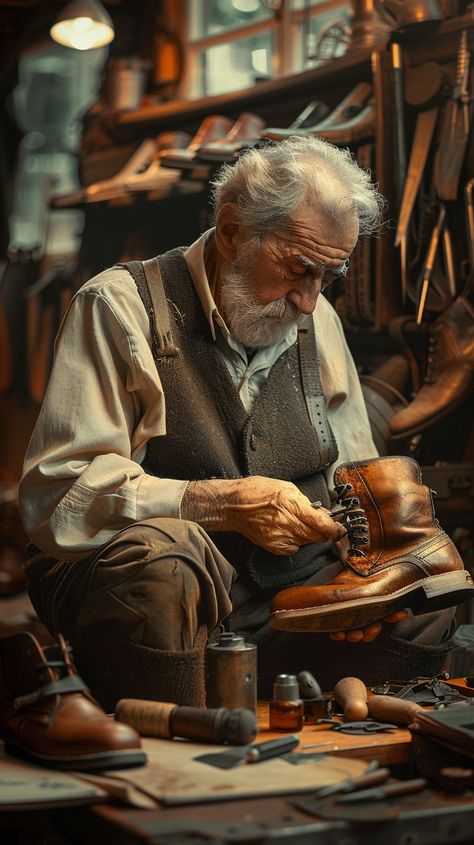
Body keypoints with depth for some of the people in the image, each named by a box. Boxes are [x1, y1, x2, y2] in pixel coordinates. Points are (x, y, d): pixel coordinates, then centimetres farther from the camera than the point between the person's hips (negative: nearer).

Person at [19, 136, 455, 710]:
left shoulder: (318, 320, 12)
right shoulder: (121, 307, -7)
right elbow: (54, 492, -16)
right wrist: (222, 503, -24)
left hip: (295, 601, 6)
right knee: (158, 553, -37)